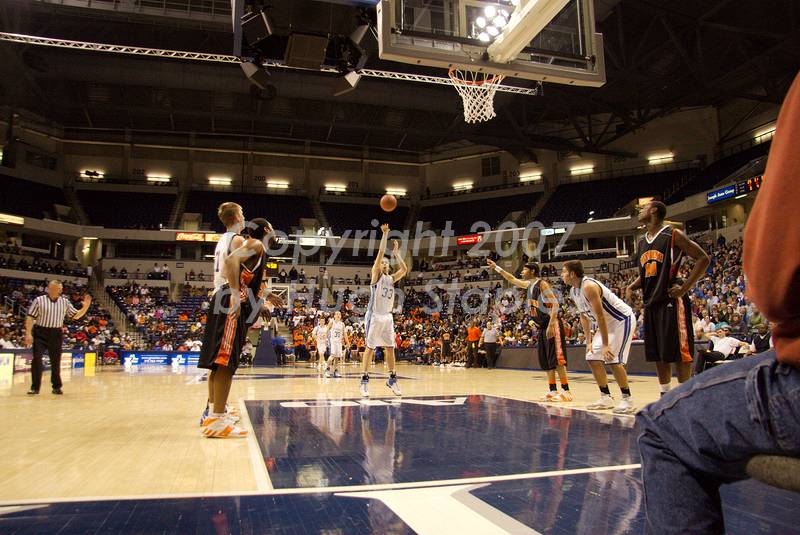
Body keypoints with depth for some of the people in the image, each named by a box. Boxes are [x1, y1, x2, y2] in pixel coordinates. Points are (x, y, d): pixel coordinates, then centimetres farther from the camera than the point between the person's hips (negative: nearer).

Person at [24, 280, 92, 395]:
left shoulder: (65, 302, 6)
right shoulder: (39, 300, -4)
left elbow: (75, 316, 11)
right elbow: (30, 318, -4)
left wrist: (85, 307, -4)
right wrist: (28, 333, -12)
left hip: (56, 334, 3)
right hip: (40, 333, -3)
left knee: (56, 362, 9)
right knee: (37, 360, -4)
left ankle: (57, 387, 21)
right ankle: (35, 387, 7)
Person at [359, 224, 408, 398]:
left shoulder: (391, 278, 14)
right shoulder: (376, 276, -2)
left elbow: (404, 269, 1)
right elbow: (381, 252, -12)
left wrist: (396, 253, 7)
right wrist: (385, 234, -10)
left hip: (388, 317, 6)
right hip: (375, 316, -6)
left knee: (390, 348, 9)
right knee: (370, 348, -3)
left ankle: (392, 379, 18)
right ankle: (364, 380, 1)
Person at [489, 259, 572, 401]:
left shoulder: (542, 284, -12)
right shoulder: (529, 284, 13)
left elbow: (555, 304, -18)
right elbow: (512, 279, 27)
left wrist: (551, 325, -24)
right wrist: (496, 267, 25)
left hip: (552, 325, -9)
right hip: (541, 327, 9)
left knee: (557, 359, -11)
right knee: (546, 361, 7)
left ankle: (566, 390, -9)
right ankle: (552, 390, 11)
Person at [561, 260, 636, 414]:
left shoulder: (588, 286, -27)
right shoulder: (573, 292, 2)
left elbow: (600, 316, -28)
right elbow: (584, 317, 11)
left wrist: (605, 345, -27)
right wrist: (589, 342, 5)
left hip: (623, 320, -10)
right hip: (608, 323, 10)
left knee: (613, 359, -17)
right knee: (593, 358, 4)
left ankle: (628, 400, -5)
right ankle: (606, 398, 12)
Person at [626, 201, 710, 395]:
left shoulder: (673, 235, -6)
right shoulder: (641, 242, 16)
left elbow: (703, 258, -8)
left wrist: (685, 287, -14)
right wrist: (631, 287, 6)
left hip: (671, 301, -7)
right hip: (651, 303, 8)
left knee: (678, 352, -4)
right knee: (657, 354, 10)